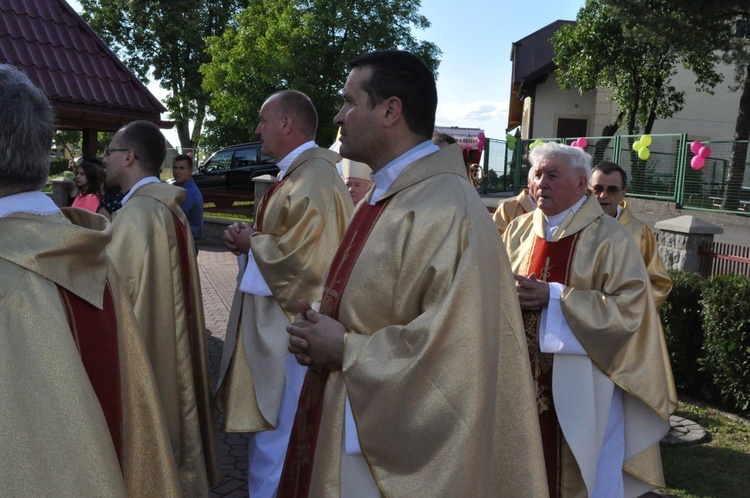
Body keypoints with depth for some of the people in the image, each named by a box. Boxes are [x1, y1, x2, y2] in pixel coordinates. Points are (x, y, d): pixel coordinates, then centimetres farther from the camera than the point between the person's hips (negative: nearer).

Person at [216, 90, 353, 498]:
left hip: (289, 326, -10)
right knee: (269, 431, 21)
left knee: (274, 450, 1)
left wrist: (253, 243, -12)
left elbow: (307, 257, -26)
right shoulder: (294, 173, 13)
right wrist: (251, 239, 4)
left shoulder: (313, 179, -19)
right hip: (273, 322, 10)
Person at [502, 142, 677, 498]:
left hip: (579, 386, -4)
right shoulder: (519, 231, 6)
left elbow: (629, 308, -16)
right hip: (523, 378, 4)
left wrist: (553, 297, -21)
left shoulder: (609, 238, -9)